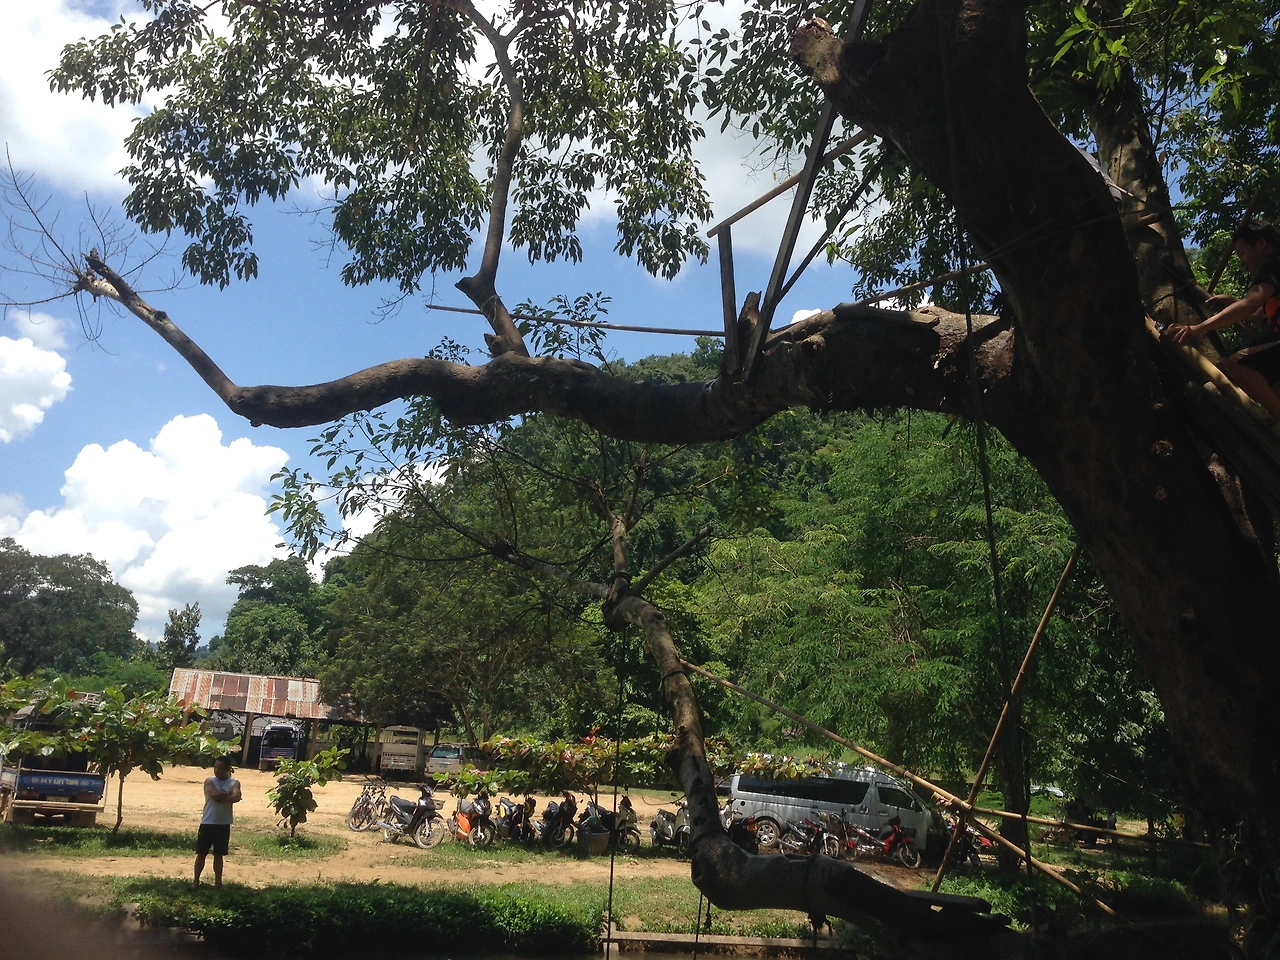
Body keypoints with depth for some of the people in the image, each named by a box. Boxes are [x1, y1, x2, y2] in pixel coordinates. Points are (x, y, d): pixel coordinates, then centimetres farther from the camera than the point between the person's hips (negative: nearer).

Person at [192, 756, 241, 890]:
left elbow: (236, 797, -21)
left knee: (218, 855, 10)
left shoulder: (234, 783, -3)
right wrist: (227, 793, -12)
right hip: (207, 823, 0)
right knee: (201, 853, 7)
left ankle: (218, 882, 19)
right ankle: (196, 880, 19)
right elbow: (213, 795, -21)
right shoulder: (209, 781, -3)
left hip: (223, 825, 0)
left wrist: (220, 797, -18)